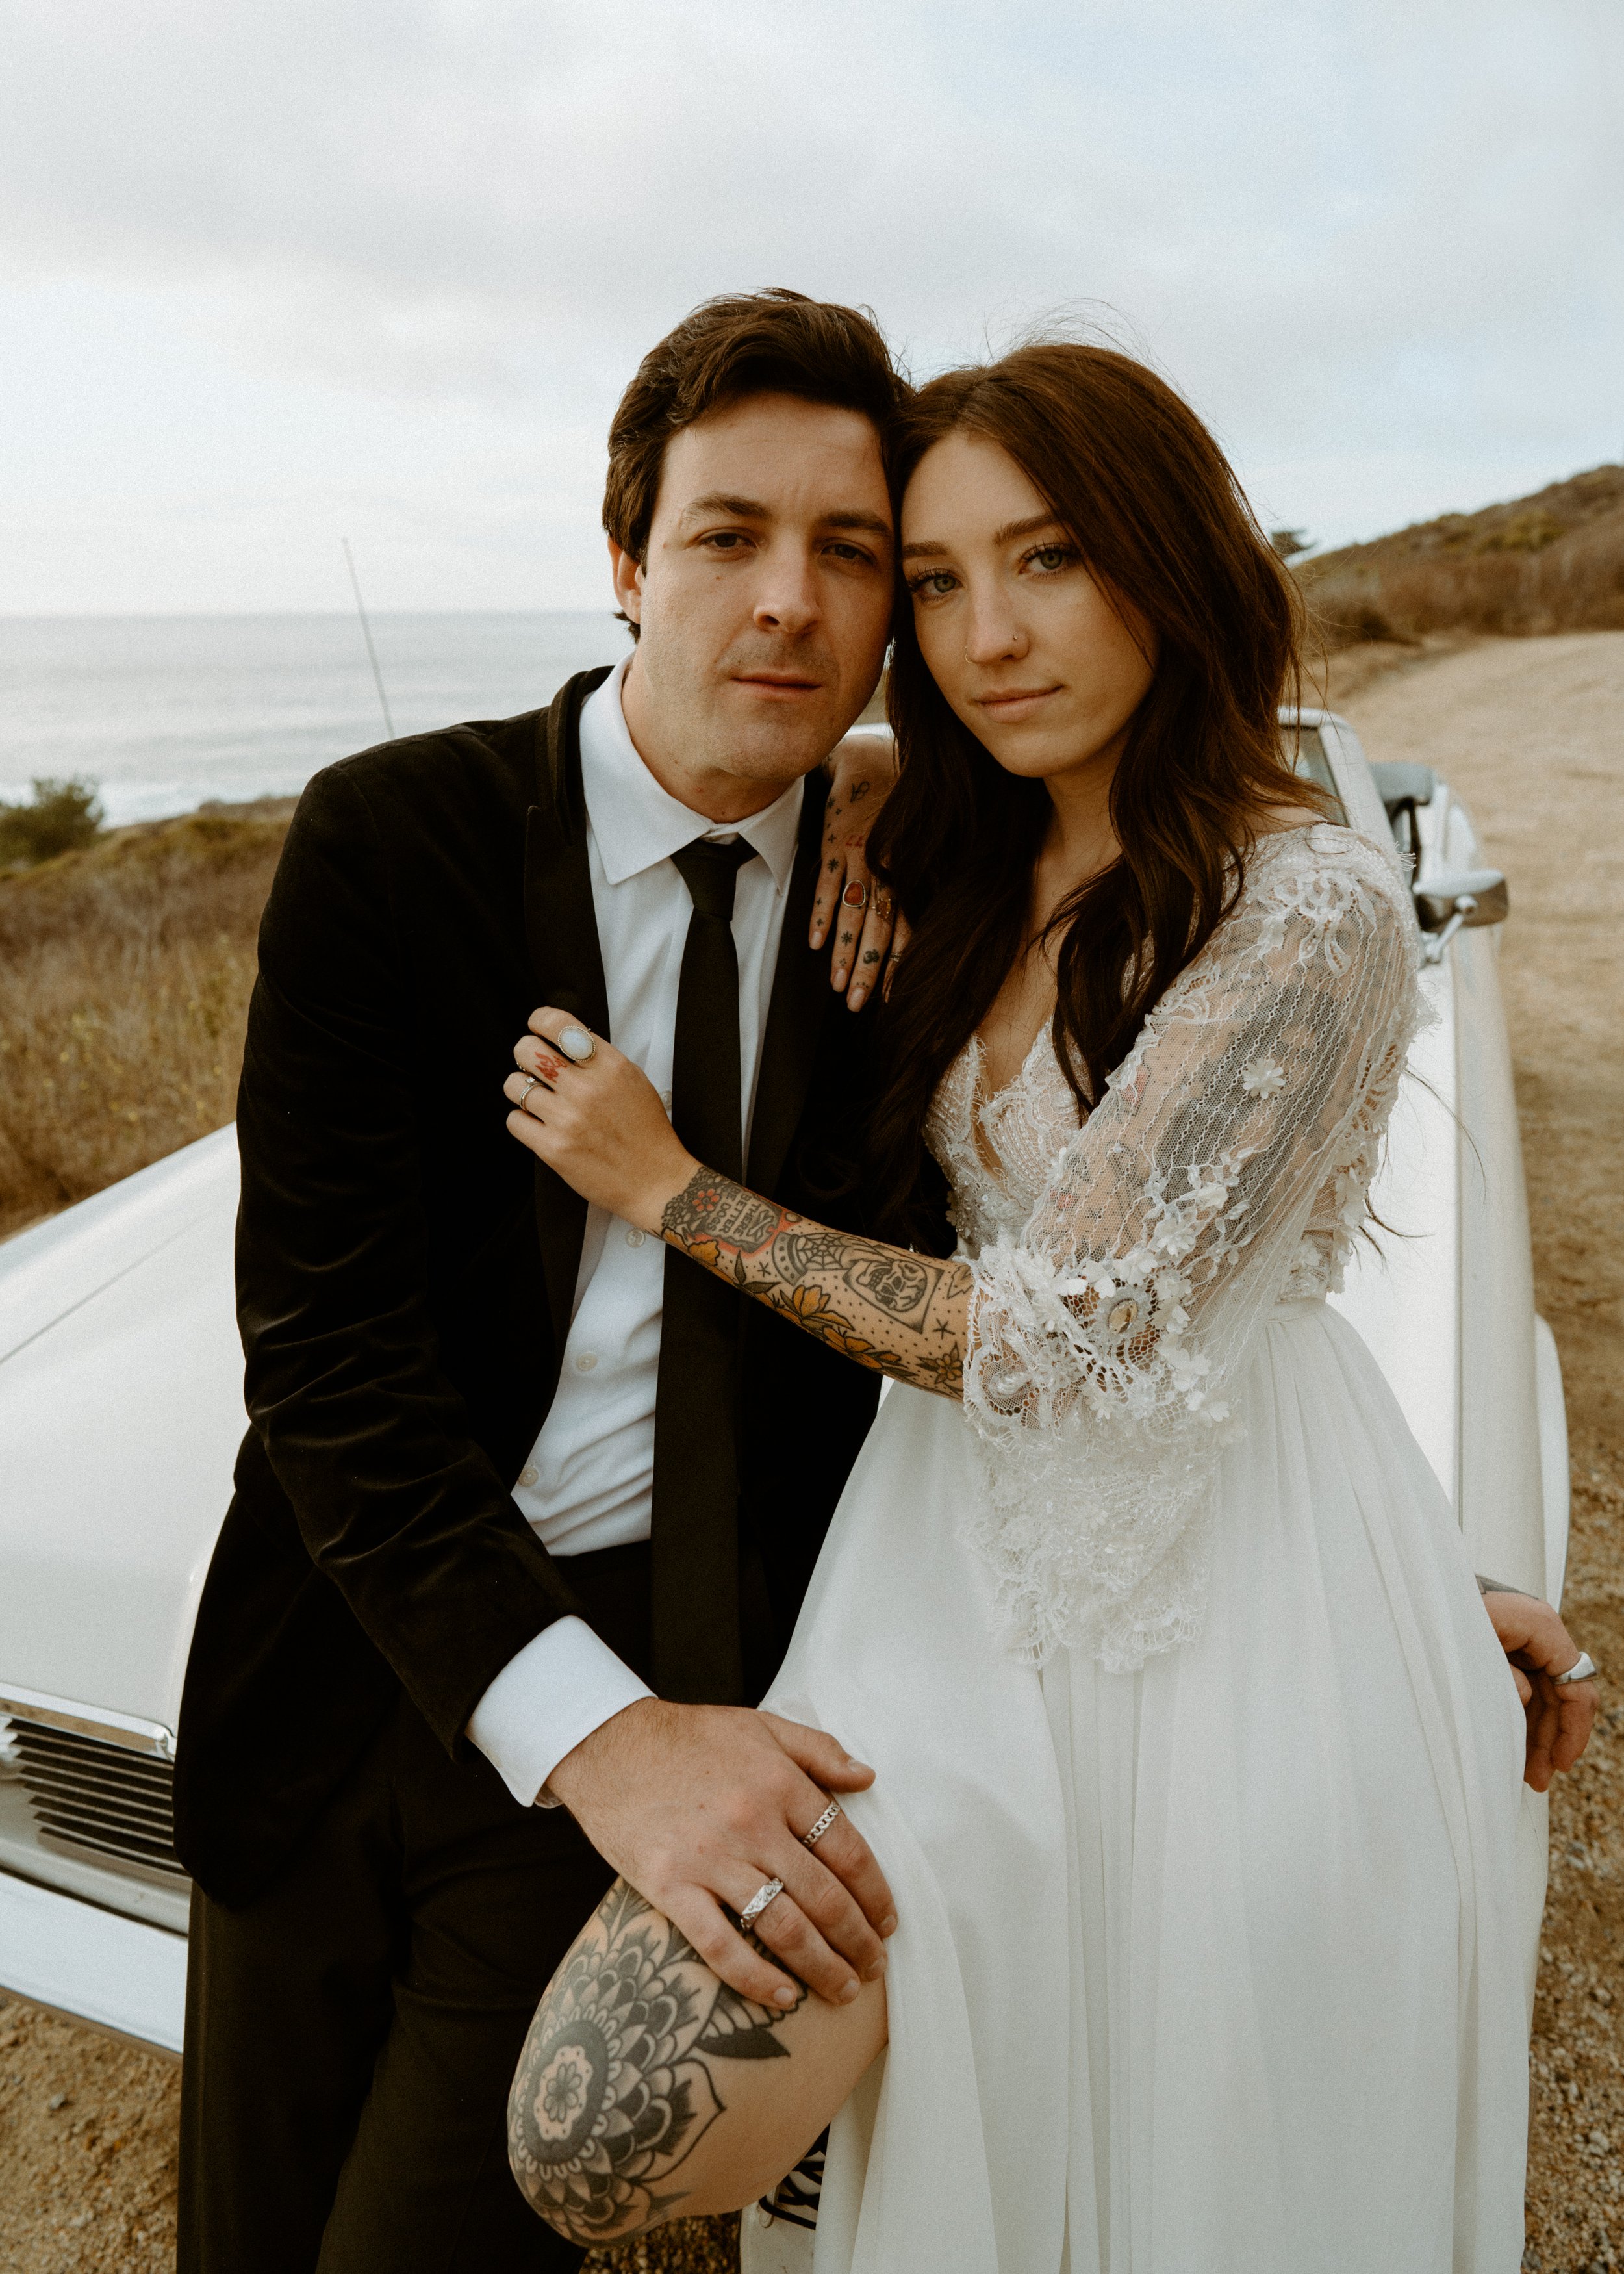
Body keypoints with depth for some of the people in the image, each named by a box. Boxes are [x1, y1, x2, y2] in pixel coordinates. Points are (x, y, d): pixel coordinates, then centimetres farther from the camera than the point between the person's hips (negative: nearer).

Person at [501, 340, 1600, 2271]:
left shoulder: (1314, 905, -16)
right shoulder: (973, 883, 6)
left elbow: (1069, 1337, -20)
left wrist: (669, 1187, -11)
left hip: (1231, 1603, -5)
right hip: (964, 1573, 6)